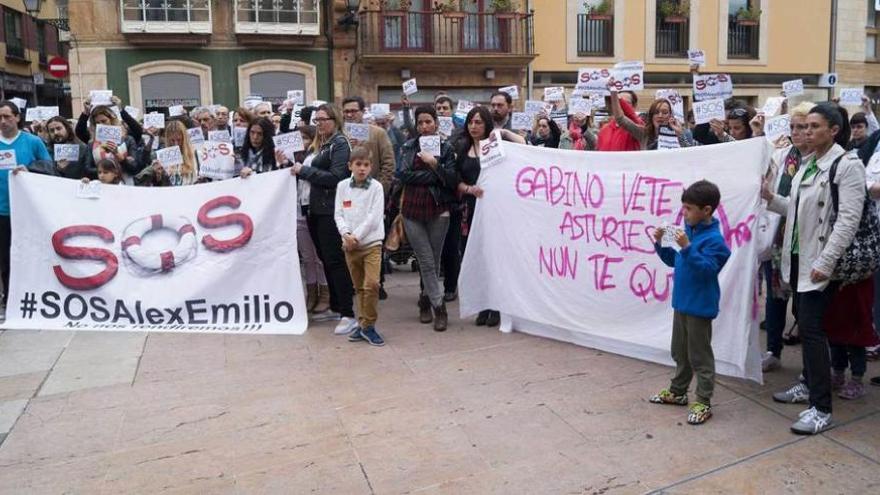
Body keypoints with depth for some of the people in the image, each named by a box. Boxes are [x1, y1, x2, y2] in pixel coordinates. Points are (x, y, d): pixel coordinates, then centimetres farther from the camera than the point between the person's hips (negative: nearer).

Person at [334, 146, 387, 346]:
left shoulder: (376, 187, -2)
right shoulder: (342, 186, 6)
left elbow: (374, 216, -9)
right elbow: (338, 214, 4)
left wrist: (356, 236, -13)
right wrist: (346, 234, -13)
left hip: (371, 243, -3)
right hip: (349, 244, 3)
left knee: (371, 284, -14)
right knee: (359, 287, 11)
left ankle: (368, 325, -1)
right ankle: (363, 323, 21)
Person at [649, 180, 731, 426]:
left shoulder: (714, 239, -17)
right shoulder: (688, 230, 6)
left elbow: (706, 269, -27)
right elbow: (674, 261, 16)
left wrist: (687, 247, -33)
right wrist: (660, 244, 2)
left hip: (700, 306, -8)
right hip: (681, 302, 8)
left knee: (700, 355, 2)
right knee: (680, 352, 19)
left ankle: (703, 403, 12)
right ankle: (677, 391, 34)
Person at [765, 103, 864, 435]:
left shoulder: (847, 166, -11)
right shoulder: (807, 164, 11)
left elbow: (848, 220, -17)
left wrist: (826, 262, -22)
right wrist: (771, 198, 1)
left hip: (820, 262, -7)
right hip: (798, 257, 7)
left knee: (811, 327, -10)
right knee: (804, 322, 15)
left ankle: (821, 409, -3)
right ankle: (810, 384, 32)